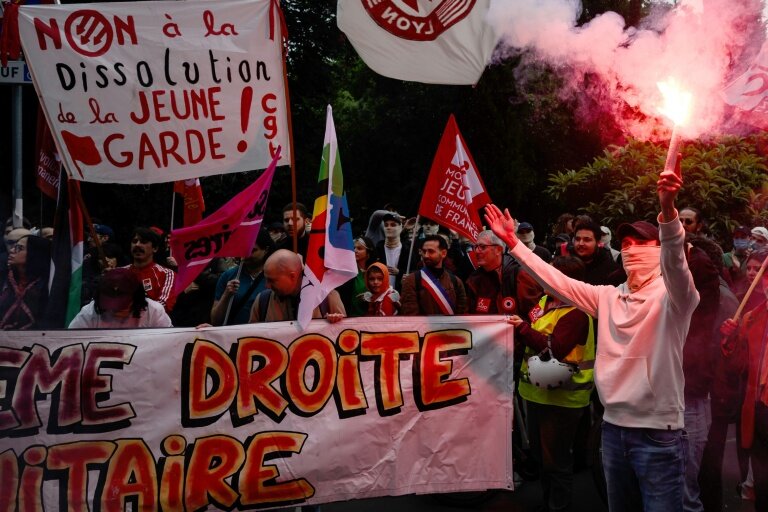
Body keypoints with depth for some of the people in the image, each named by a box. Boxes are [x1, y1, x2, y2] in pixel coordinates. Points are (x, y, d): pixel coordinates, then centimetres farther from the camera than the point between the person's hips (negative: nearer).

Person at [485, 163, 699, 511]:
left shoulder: (672, 296, -9)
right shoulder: (608, 297, 8)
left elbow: (675, 260, -29)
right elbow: (556, 281, 8)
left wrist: (668, 210, -48)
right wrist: (512, 241, 4)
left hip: (658, 432, -5)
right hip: (613, 426, 6)